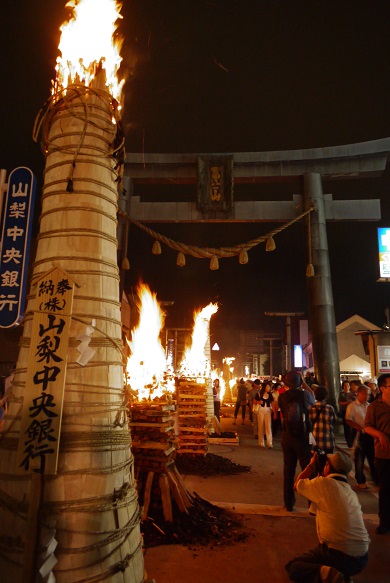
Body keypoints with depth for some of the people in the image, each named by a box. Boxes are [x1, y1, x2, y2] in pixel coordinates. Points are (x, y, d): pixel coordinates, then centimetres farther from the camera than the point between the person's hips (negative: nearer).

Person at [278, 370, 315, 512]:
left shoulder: (282, 397, -4)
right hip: (302, 438, -3)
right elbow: (313, 398, 9)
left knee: (288, 471, 12)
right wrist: (304, 383, 9)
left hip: (287, 437, 3)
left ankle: (289, 503, 21)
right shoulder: (304, 394, -14)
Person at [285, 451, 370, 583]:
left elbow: (297, 485, 8)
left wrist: (312, 465, 18)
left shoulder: (324, 483, -12)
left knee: (292, 567, 10)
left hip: (338, 556, -7)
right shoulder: (351, 492, 10)